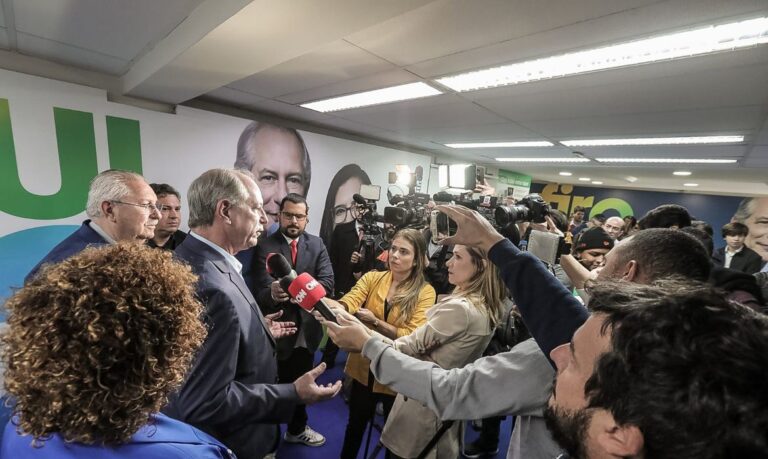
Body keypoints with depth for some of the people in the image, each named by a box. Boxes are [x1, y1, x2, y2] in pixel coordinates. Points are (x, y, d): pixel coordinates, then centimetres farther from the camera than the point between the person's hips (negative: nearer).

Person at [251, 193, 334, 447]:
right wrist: (272, 293, -44)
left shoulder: (317, 244, -1)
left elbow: (327, 282, -11)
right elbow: (262, 292, -21)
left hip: (307, 328, 4)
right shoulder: (265, 246, -12)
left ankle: (297, 429, 49)